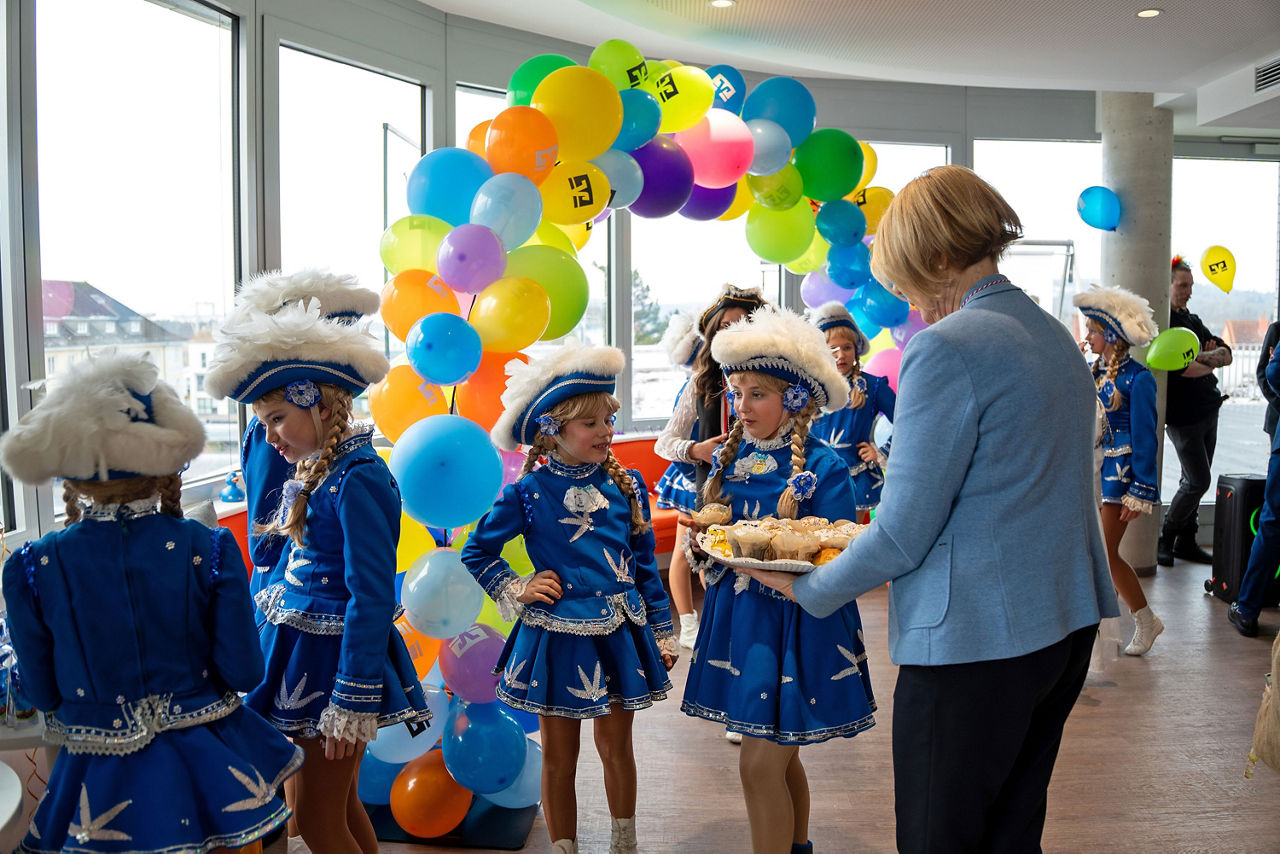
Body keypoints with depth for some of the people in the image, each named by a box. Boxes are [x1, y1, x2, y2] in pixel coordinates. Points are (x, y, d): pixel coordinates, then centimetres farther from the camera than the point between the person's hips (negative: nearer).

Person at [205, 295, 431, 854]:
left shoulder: (358, 479, -19)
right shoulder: (312, 474, 8)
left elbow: (372, 597, -22)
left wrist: (351, 701, -22)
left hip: (334, 658, -9)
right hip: (299, 650, 9)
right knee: (339, 807, 19)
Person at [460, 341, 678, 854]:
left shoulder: (627, 485, 0)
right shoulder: (529, 493, -8)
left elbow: (646, 565, 6)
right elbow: (476, 553, 6)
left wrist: (663, 633, 8)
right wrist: (516, 590, -5)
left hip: (619, 635, 2)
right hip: (557, 637, -2)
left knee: (616, 746, 17)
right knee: (559, 757, 12)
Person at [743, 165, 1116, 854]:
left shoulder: (947, 348, -17)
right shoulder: (1057, 337, 10)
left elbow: (904, 533, -17)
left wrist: (809, 590, -2)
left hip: (974, 638, -9)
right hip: (1069, 623, 9)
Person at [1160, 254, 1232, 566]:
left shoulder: (1192, 321, 16)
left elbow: (1226, 354, 10)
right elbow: (1181, 367, -22)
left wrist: (1203, 356, -11)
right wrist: (1213, 361, -5)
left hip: (1208, 409, 8)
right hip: (1183, 414, -8)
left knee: (1195, 481, 11)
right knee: (1198, 481, -8)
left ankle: (1186, 541, 20)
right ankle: (1165, 539, 6)